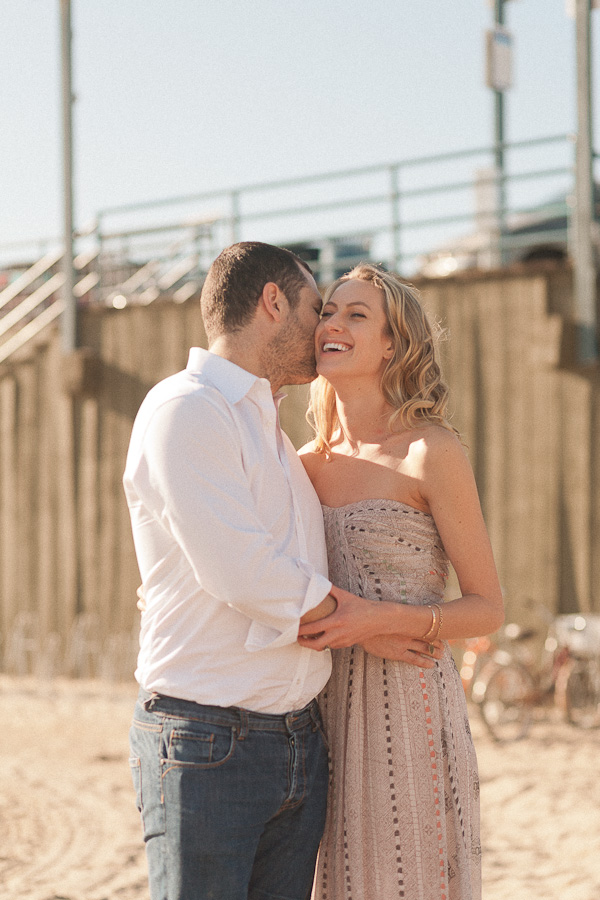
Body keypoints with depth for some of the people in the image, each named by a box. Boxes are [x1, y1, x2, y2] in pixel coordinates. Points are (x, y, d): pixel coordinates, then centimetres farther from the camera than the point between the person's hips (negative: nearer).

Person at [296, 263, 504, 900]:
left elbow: (488, 609, -6)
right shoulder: (311, 464, 10)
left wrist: (382, 619, -20)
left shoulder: (430, 452, -7)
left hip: (410, 710, -5)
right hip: (330, 707, 5)